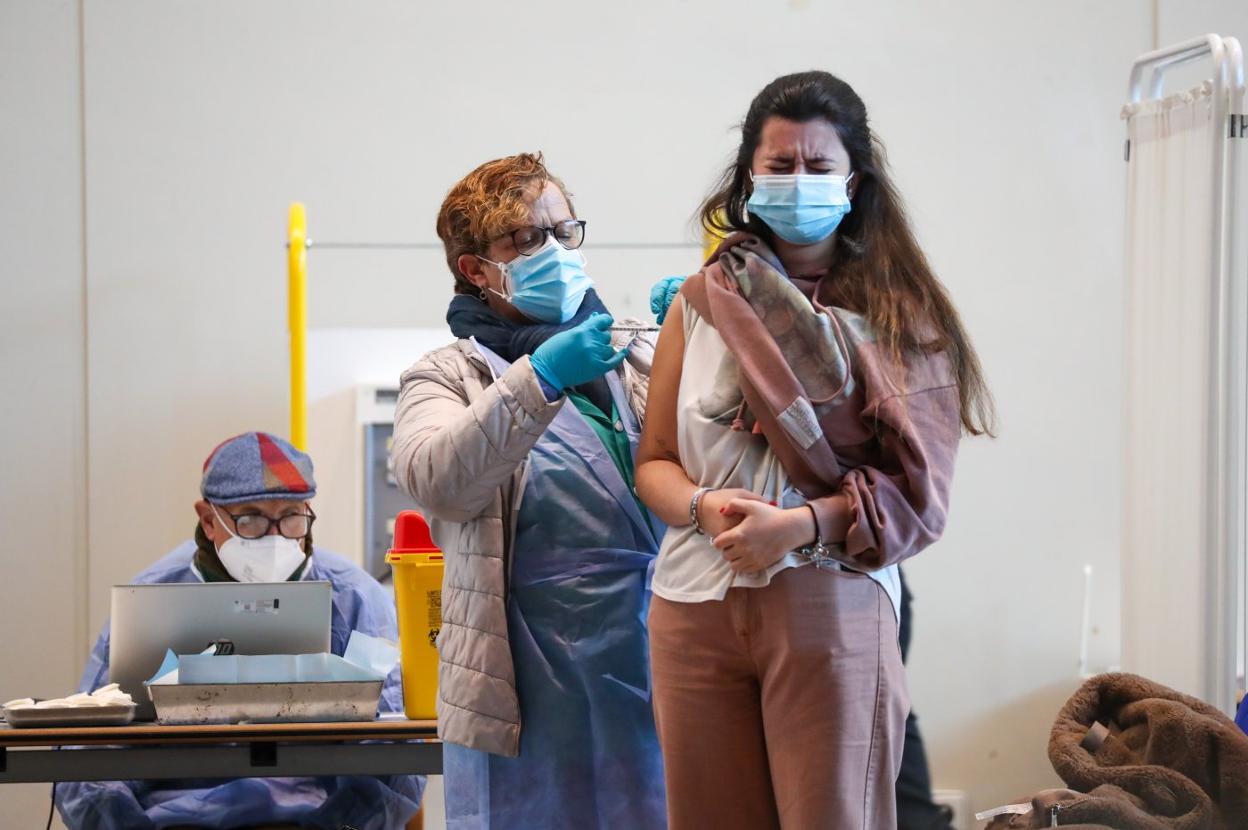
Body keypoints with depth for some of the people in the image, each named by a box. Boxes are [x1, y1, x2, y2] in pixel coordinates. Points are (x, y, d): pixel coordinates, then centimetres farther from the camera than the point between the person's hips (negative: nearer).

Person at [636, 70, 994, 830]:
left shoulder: (898, 315, 5)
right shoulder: (701, 303, 13)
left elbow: (918, 489, -3)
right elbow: (653, 462, 13)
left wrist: (798, 524, -17)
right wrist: (704, 506, -9)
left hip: (831, 604, -2)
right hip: (697, 603, 3)